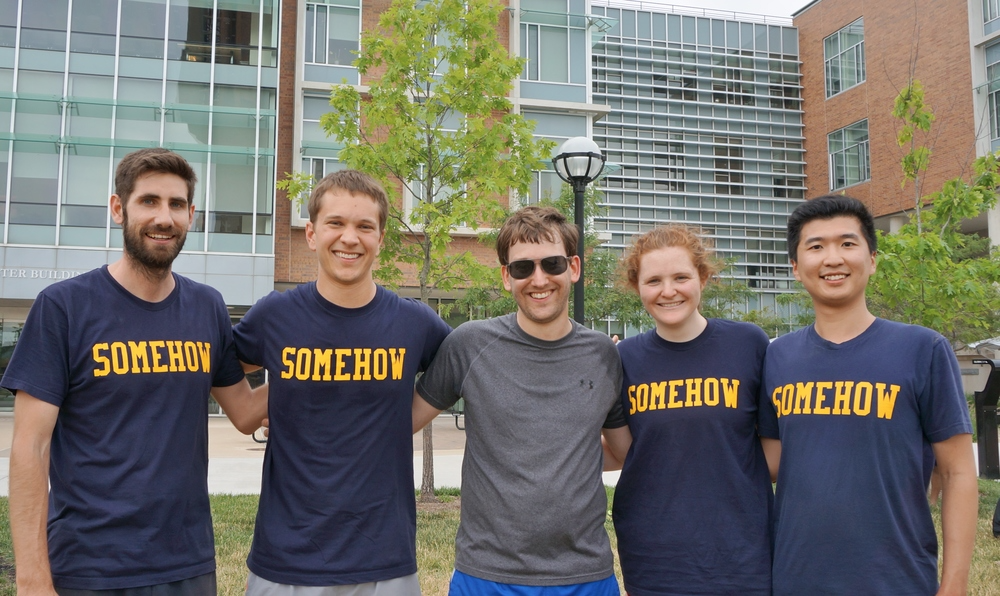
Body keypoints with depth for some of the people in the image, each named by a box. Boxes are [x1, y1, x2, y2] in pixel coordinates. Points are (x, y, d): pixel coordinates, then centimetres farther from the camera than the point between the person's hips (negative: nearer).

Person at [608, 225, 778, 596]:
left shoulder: (750, 343, -6)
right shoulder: (625, 358, -2)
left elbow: (776, 447, 3)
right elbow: (618, 452, 7)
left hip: (740, 557, -1)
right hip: (650, 561, 1)